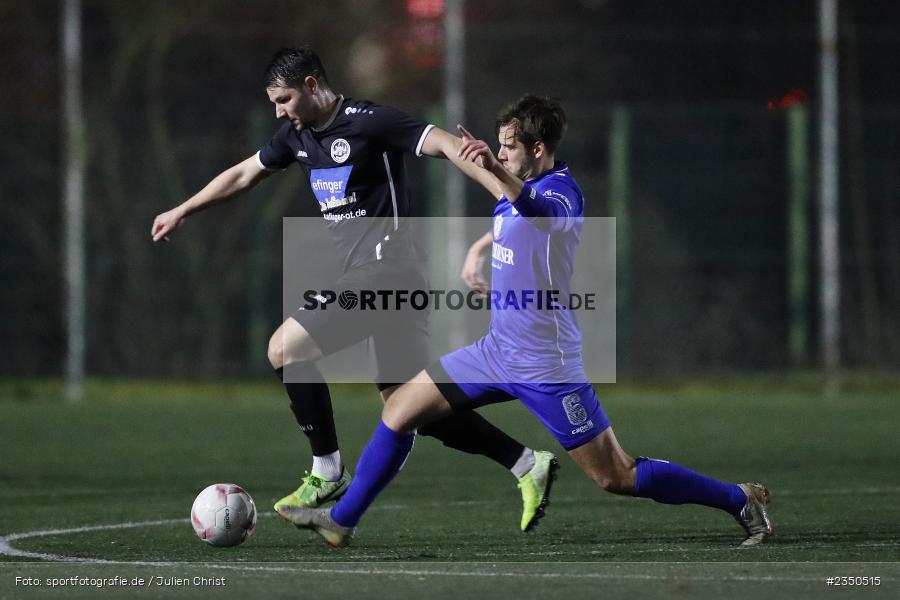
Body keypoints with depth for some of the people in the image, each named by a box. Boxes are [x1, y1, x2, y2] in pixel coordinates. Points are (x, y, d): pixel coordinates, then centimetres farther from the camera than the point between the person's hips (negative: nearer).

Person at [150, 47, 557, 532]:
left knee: (284, 347, -15)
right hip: (367, 278, 9)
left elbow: (444, 143, -19)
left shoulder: (369, 122, -11)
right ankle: (528, 465, 11)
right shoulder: (297, 135, 15)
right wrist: (181, 211, 38)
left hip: (385, 269, -9)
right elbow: (243, 175, 30)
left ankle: (327, 475, -6)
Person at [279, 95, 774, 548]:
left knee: (616, 477, -6)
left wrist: (495, 171, -64)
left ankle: (740, 501, 6)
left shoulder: (559, 190, -18)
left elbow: (533, 208, -46)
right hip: (498, 352, 9)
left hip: (544, 363, -9)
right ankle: (342, 519, 16)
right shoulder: (517, 191, 9)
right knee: (400, 409, 6)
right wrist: (477, 251, 19)